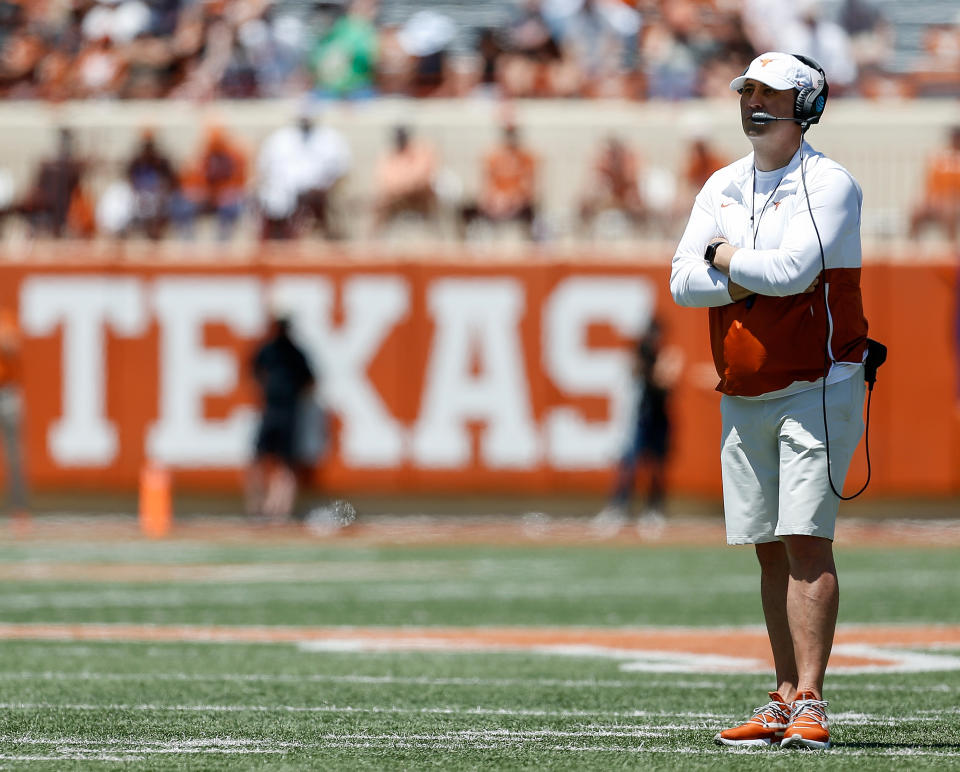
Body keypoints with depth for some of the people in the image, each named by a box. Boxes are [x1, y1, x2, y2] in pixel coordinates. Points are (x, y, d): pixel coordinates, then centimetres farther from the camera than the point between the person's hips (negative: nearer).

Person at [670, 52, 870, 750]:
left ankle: (810, 704, -18)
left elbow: (793, 269, -22)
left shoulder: (829, 184, -8)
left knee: (807, 540, -14)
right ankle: (785, 701, 12)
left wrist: (725, 256, -7)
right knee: (770, 550, 7)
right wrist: (761, 275, -12)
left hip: (817, 390, -6)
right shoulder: (722, 188, 12)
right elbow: (684, 283, 1)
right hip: (743, 398, 6)